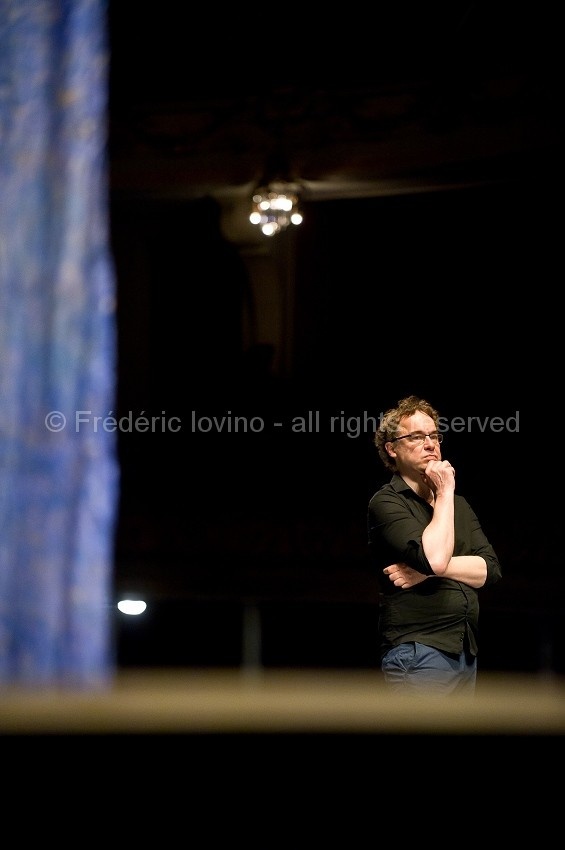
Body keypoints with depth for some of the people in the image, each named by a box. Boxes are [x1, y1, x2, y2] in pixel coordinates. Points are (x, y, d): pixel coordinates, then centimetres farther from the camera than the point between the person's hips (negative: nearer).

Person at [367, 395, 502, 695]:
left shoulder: (458, 505, 19)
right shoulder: (386, 502, -4)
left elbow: (491, 569, 6)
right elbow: (434, 558, -20)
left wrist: (429, 569, -10)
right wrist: (444, 494, -8)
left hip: (466, 653, 7)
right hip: (419, 655, -7)